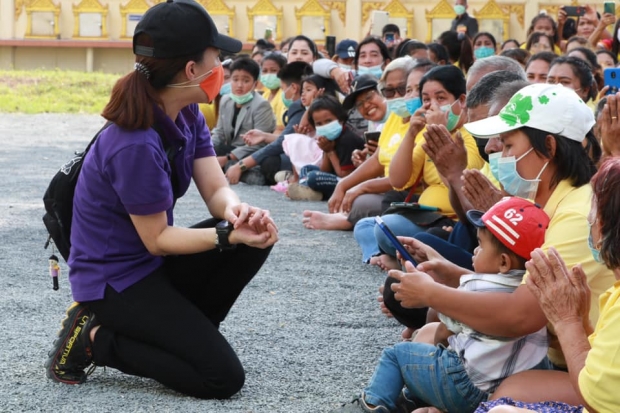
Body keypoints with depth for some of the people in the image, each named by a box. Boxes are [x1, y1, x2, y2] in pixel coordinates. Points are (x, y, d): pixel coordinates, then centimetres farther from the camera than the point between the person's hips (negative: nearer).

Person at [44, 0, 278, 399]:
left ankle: (184, 331, 5)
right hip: (115, 278, -9)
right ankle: (92, 337, -3)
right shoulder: (136, 145, -30)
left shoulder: (187, 115, -1)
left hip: (154, 262, 9)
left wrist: (237, 212, -27)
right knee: (222, 377, -14)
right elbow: (157, 240, -21)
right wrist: (229, 234, -27)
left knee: (259, 234, -8)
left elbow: (216, 187, -5)